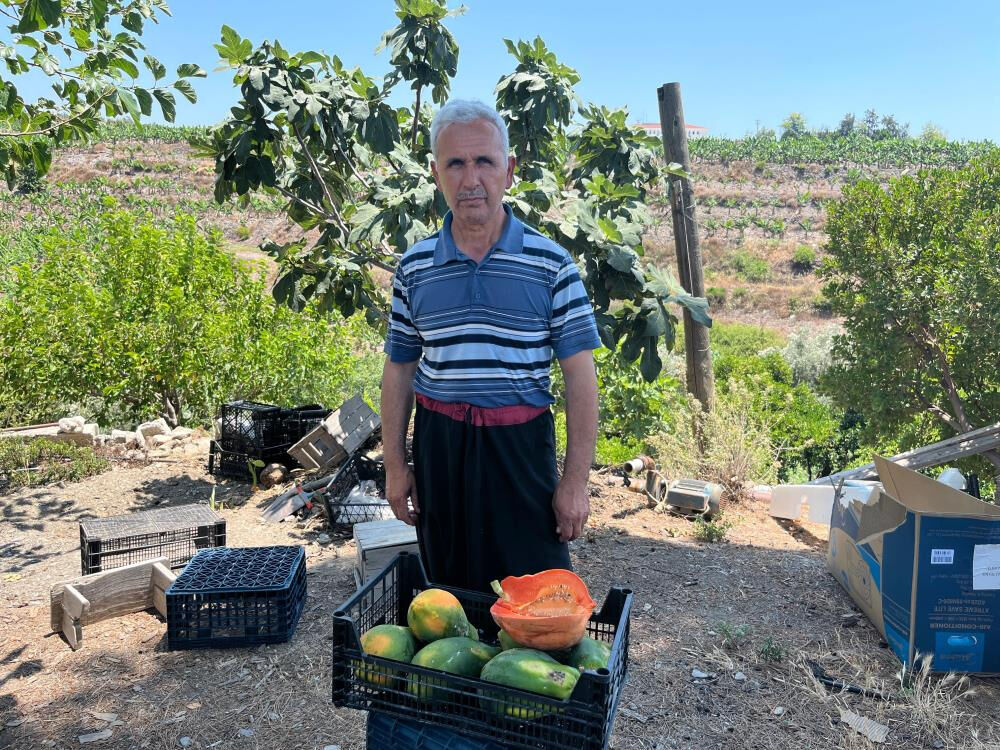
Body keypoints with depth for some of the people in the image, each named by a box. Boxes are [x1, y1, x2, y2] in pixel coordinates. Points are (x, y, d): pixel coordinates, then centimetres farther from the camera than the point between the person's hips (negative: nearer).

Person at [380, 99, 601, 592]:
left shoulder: (551, 264, -4)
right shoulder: (414, 267, 4)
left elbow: (579, 375, -4)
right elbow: (398, 370, 10)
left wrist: (576, 480, -7)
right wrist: (395, 465, 8)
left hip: (521, 445, -2)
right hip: (438, 446, 3)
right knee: (447, 600, 15)